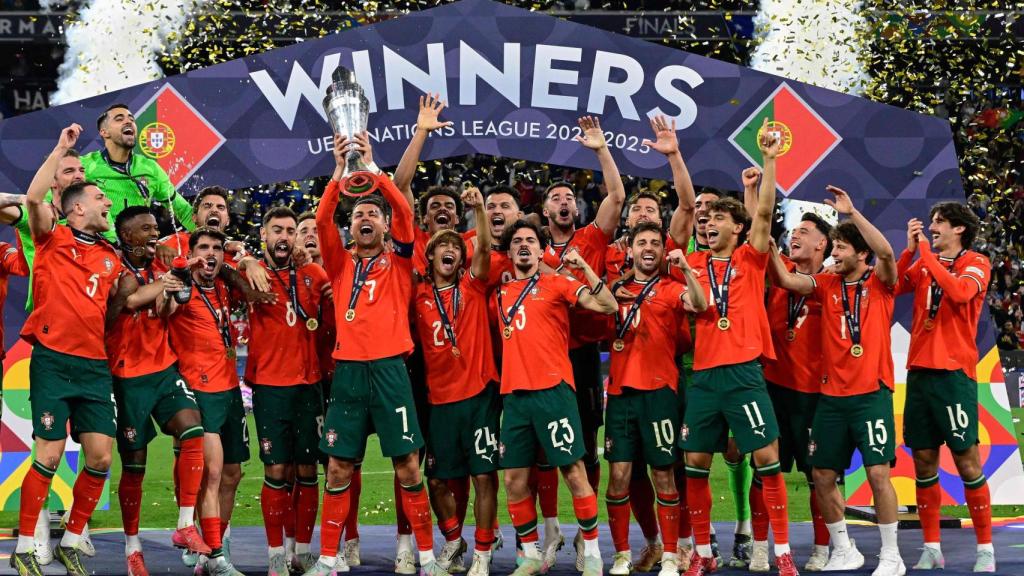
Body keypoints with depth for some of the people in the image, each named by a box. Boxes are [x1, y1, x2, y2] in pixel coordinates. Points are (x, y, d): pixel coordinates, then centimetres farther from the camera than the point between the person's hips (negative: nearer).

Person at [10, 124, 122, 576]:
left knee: (100, 458, 0)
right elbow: (34, 198, -14)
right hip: (54, 360, -5)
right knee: (49, 456, -7)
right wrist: (61, 149, -10)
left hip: (95, 365, 5)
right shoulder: (53, 239, 2)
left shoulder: (111, 258, 16)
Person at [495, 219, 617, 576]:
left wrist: (584, 267, -14)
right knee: (514, 480, 5)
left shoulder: (556, 284, 2)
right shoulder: (501, 293, 15)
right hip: (514, 395, 5)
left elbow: (608, 306, -8)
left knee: (573, 471, -3)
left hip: (553, 390, -5)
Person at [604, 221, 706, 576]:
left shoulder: (670, 289, 2)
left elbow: (699, 305, -15)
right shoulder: (617, 289, 14)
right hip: (620, 391, 3)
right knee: (619, 475, 1)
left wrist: (685, 268, -28)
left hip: (658, 391, -3)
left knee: (663, 475, 0)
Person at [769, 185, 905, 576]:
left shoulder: (879, 285, -1)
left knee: (878, 473, -9)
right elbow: (787, 281, -1)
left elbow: (885, 252, -20)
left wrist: (852, 212, -22)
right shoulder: (827, 285, 10)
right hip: (832, 396, 5)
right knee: (822, 475, 6)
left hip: (872, 393, -5)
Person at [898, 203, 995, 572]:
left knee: (966, 460, -4)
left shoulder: (976, 263, -1)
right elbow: (890, 287, -2)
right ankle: (931, 549, 12)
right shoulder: (923, 264, 14)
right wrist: (911, 249, -10)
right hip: (919, 371, 5)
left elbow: (960, 292, -23)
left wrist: (926, 253, -17)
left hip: (954, 372, -5)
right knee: (924, 461, 5)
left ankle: (985, 549, 2)